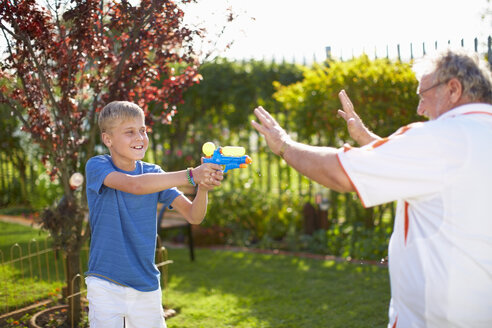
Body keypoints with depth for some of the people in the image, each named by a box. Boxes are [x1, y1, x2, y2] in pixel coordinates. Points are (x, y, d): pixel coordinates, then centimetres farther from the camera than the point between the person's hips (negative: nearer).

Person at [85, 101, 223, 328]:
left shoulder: (153, 173, 3)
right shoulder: (97, 166, -8)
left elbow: (193, 216, -4)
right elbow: (134, 185, -29)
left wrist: (203, 187, -25)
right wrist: (191, 176, -37)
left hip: (147, 286, 4)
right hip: (105, 284, -3)